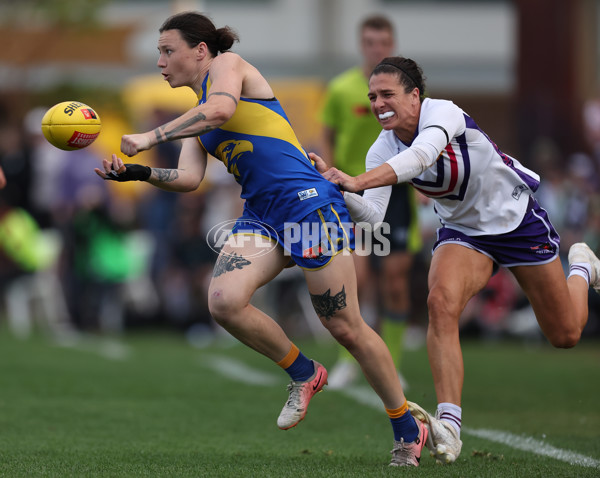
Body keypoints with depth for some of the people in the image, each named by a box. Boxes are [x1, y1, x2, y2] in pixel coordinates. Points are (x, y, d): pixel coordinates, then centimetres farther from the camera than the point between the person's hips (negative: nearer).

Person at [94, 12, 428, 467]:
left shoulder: (228, 65, 0)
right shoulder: (196, 119, 22)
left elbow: (220, 109, -22)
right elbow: (189, 177, 8)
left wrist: (150, 137, -20)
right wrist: (138, 172, -8)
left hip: (310, 204, -7)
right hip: (262, 216, 7)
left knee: (345, 327, -4)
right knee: (224, 300, -20)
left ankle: (408, 429, 12)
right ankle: (303, 373, 4)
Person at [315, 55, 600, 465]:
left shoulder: (443, 112, -29)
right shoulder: (383, 151, -13)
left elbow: (420, 156, -50)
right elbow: (373, 215, -21)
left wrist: (357, 181, -61)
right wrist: (338, 190, -40)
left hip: (519, 219, -3)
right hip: (463, 232, 3)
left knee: (566, 335, 9)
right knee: (441, 303, -30)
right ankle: (448, 425, -33)